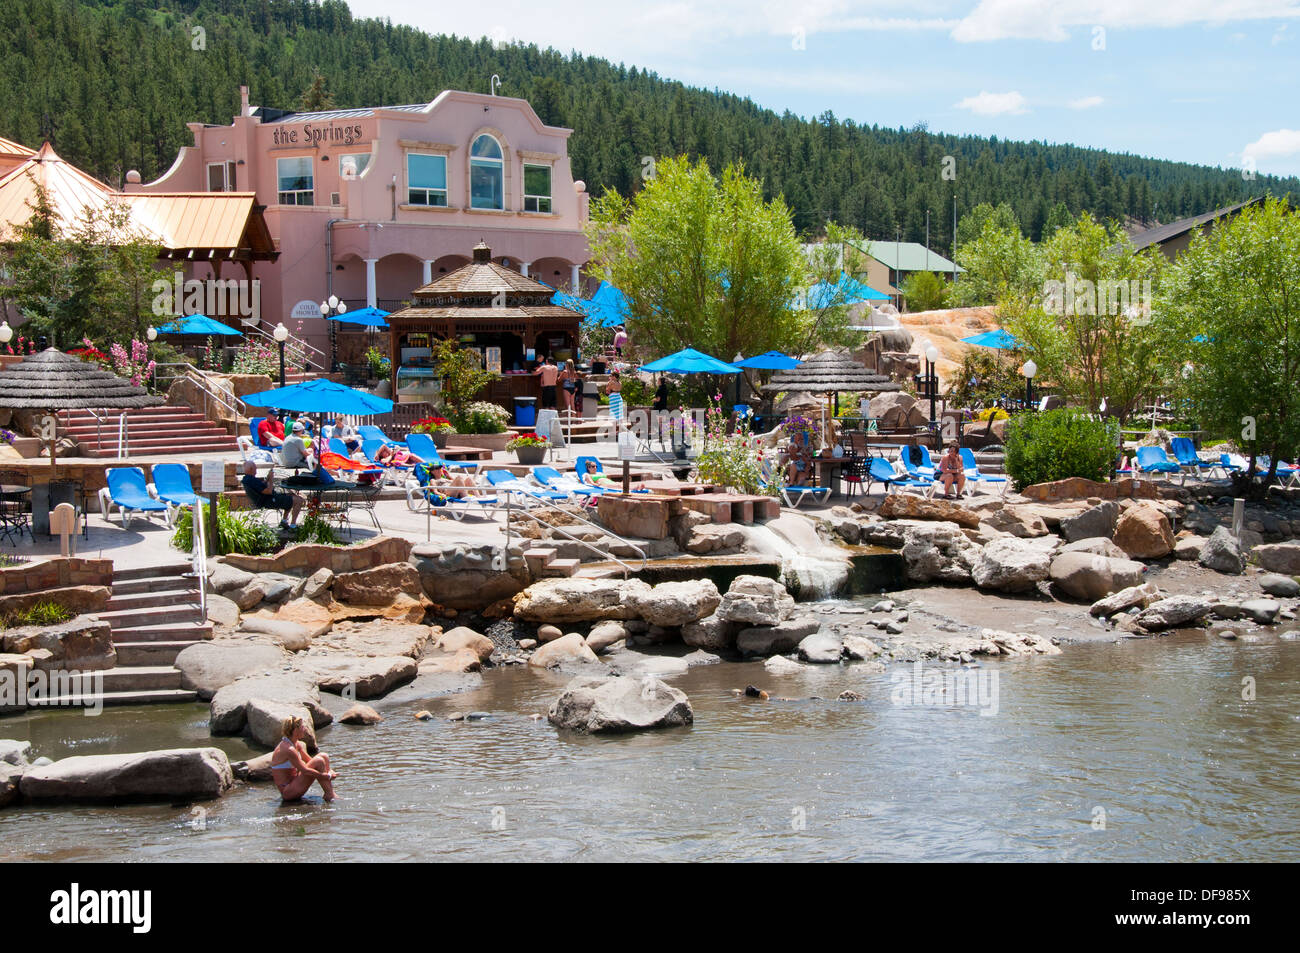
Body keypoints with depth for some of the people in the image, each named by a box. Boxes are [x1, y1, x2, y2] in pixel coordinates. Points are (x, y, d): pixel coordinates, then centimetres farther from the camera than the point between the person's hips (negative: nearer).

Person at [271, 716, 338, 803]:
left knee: (324, 756, 4)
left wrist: (329, 771, -1)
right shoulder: (288, 749, -23)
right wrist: (327, 776, -14)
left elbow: (310, 761, 13)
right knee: (319, 761, -21)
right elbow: (305, 771, -22)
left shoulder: (298, 745, 6)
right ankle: (329, 796, -14)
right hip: (287, 791, -10)